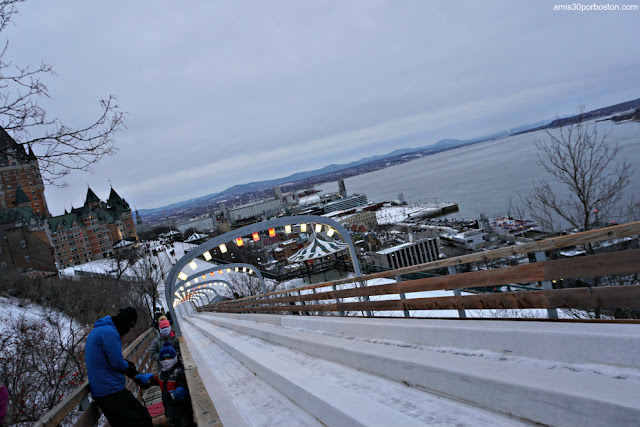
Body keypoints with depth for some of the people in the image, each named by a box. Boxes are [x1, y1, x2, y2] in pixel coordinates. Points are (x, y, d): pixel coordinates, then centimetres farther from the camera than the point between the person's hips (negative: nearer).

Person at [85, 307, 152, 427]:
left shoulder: (96, 330, 18)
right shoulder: (109, 332, -15)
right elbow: (117, 362, -18)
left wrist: (127, 365, 12)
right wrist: (128, 366, 4)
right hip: (112, 390, -10)